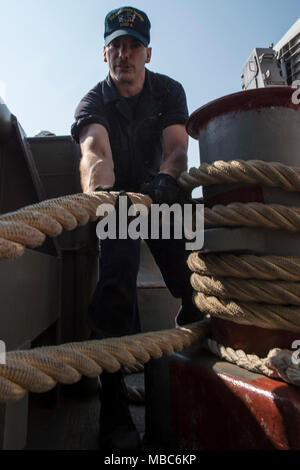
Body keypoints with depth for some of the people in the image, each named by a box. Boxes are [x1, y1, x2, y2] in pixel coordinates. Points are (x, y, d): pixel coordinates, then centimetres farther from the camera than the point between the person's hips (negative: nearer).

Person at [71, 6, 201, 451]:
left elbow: (177, 148, -20)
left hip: (163, 197, 2)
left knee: (197, 288, -11)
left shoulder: (169, 91, -1)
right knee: (115, 287, -21)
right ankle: (115, 413, -8)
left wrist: (166, 179, -44)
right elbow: (94, 152, -32)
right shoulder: (92, 103, -8)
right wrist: (99, 191, -55)